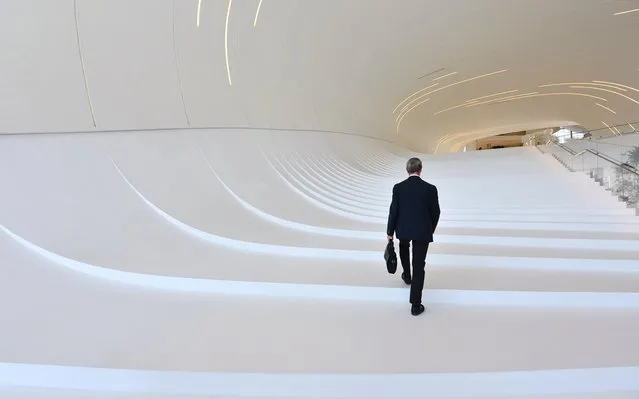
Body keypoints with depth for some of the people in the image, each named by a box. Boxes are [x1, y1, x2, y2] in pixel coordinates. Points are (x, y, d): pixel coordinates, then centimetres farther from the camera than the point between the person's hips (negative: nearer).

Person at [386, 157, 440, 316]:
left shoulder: (398, 188, -11)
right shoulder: (431, 189, -12)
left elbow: (393, 211, -7)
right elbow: (436, 212, -2)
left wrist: (390, 232, 5)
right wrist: (431, 228, 16)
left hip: (403, 229, 2)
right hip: (423, 231, -1)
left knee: (404, 247, 36)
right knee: (419, 266, 3)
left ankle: (407, 276, 52)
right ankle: (416, 305, 4)